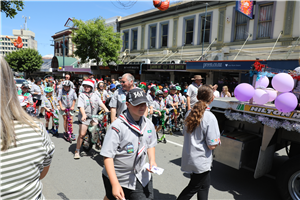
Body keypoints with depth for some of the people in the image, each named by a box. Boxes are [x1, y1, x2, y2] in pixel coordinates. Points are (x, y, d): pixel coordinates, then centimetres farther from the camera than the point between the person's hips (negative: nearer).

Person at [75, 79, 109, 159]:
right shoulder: (82, 95, 0)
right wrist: (84, 114, -29)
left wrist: (106, 110, -16)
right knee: (82, 134, -6)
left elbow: (101, 103, 0)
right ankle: (77, 151, 8)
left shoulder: (95, 95, 9)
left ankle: (98, 143, 21)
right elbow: (81, 106, -12)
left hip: (93, 116, 3)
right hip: (84, 117, -3)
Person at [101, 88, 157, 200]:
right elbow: (107, 156, -25)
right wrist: (115, 184, -28)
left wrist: (152, 161, -6)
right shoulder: (118, 126, -26)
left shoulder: (149, 124, -5)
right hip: (116, 177, -4)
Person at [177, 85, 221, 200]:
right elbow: (212, 145, -19)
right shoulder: (210, 118, -21)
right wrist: (218, 141, 0)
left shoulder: (189, 113, 0)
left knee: (204, 185, 24)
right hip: (201, 161, -7)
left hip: (188, 158, 7)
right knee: (192, 188, 13)